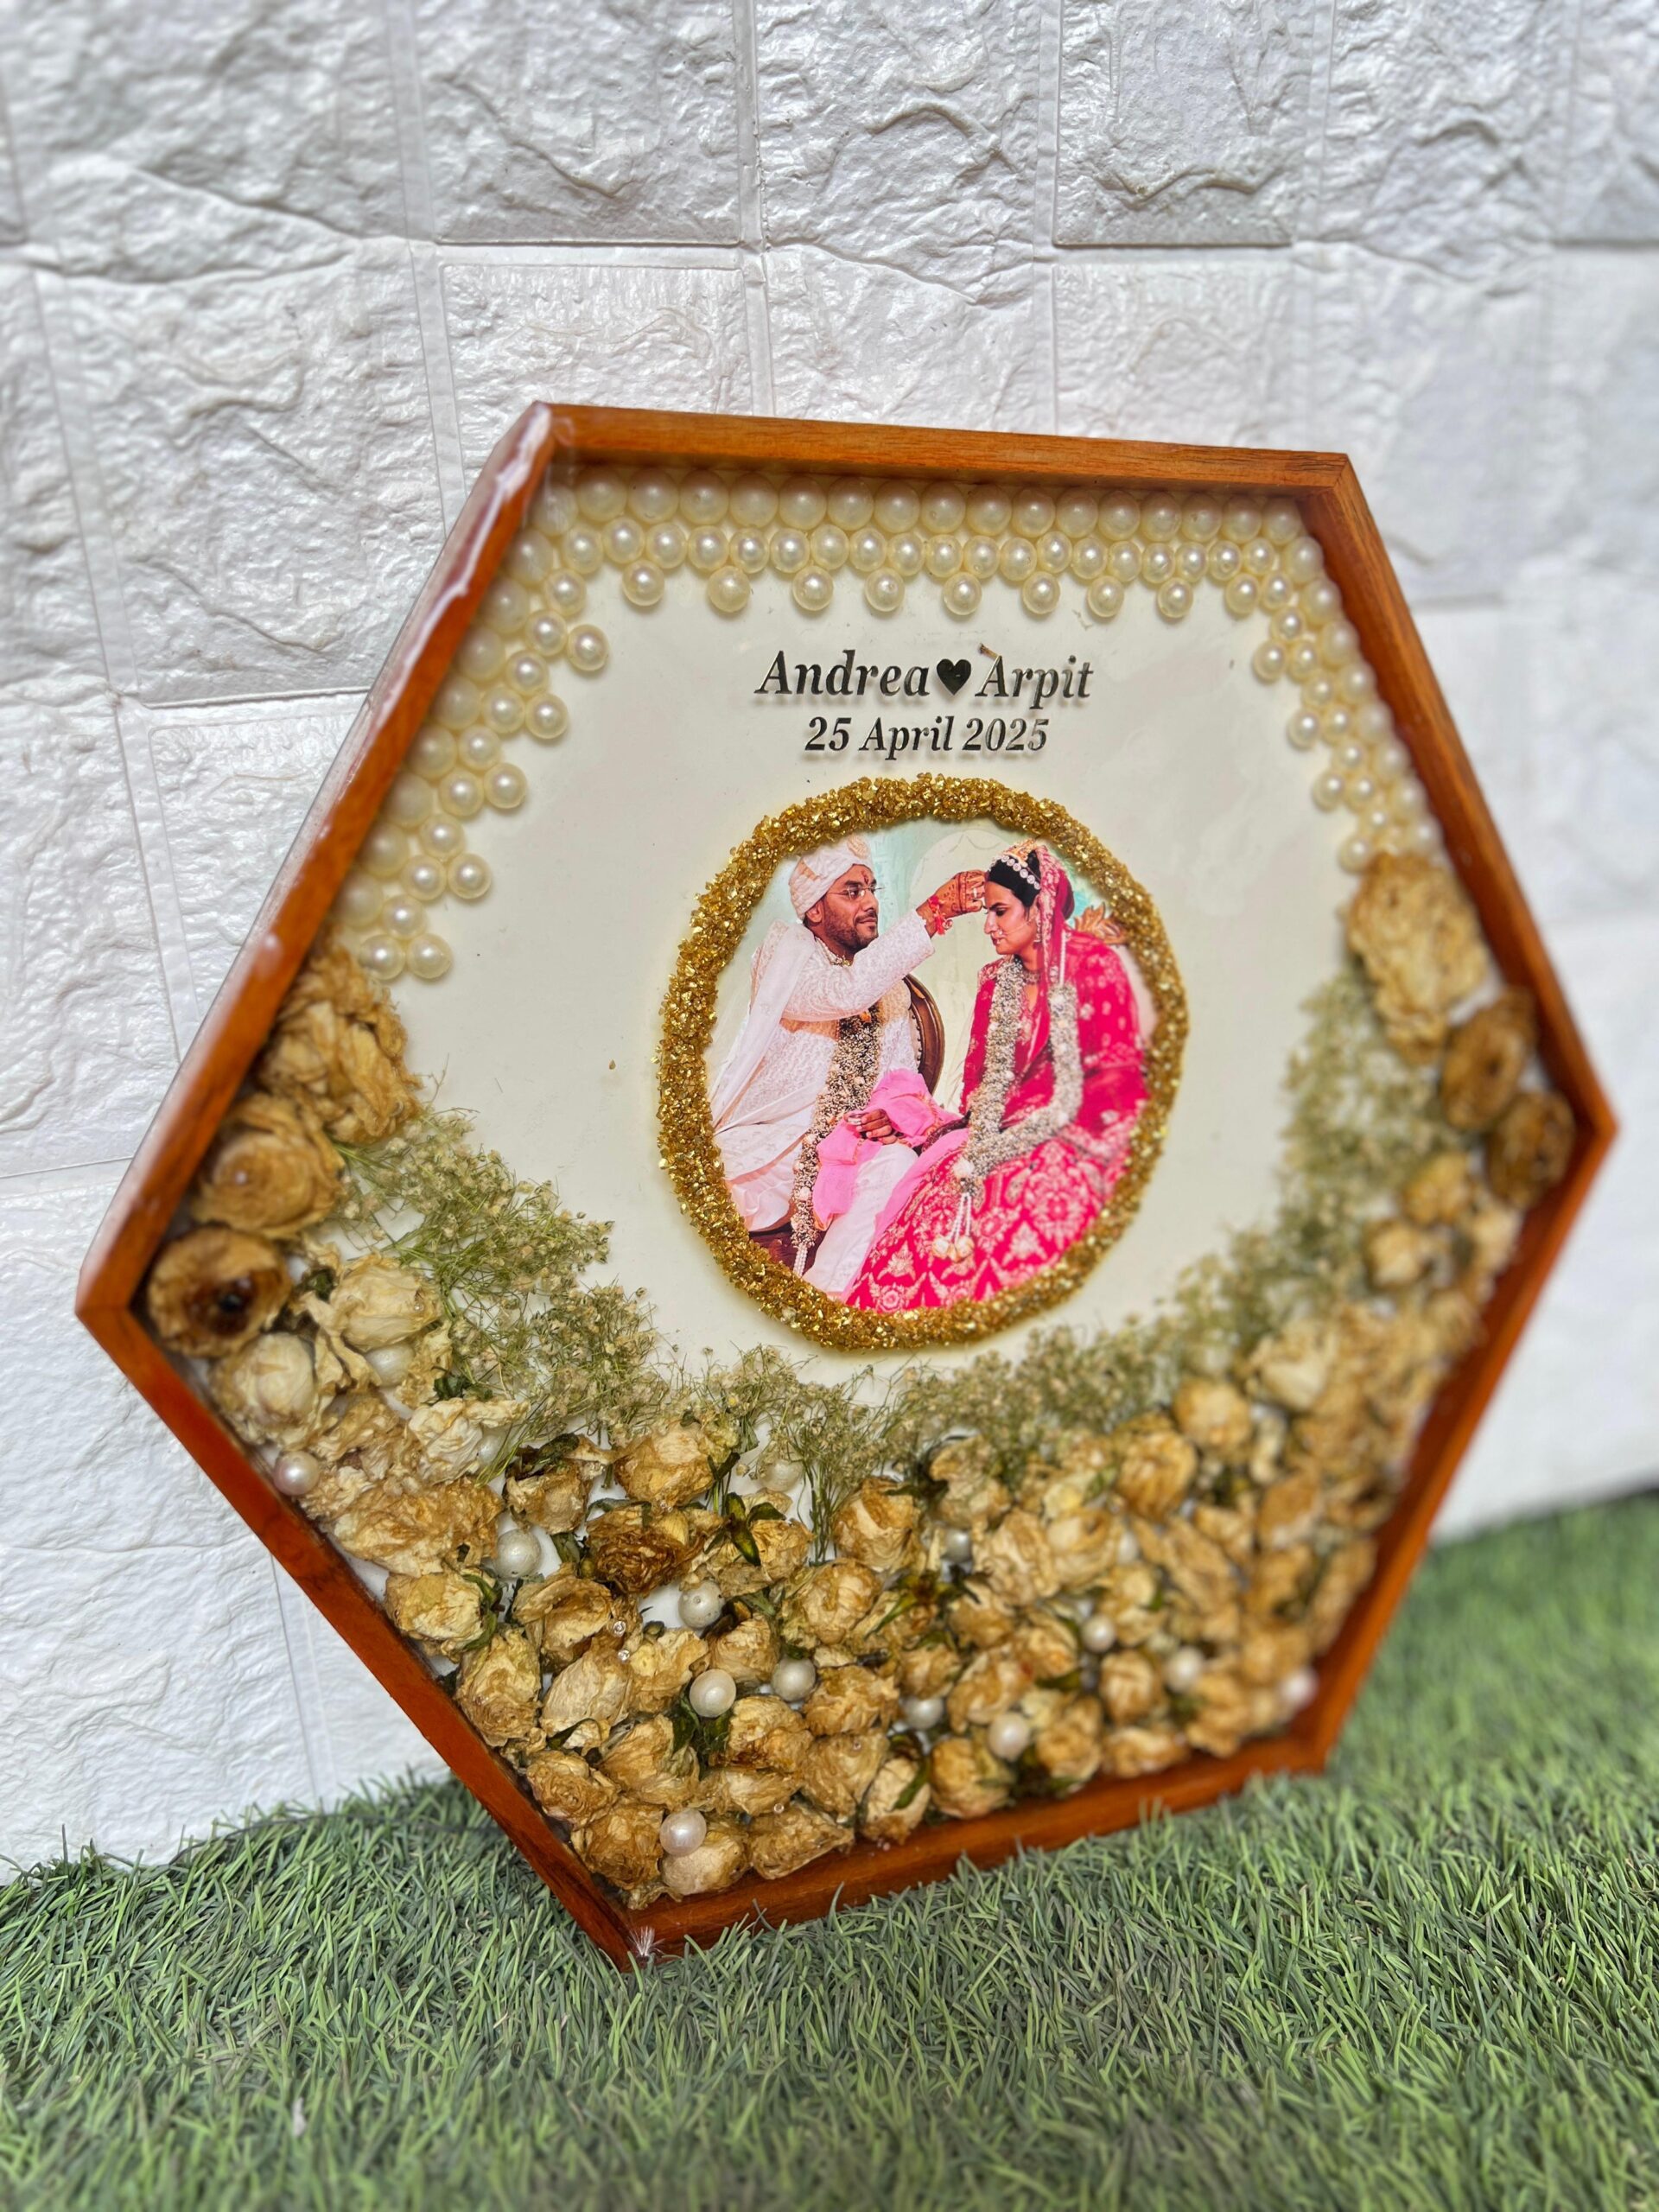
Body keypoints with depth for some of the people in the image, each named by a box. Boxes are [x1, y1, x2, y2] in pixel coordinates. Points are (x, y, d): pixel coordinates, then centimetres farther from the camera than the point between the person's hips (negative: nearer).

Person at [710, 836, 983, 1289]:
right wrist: (934, 912, -30)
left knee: (897, 1164, -22)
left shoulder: (889, 984, 11)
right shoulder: (786, 947, -7)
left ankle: (823, 1302, -17)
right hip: (765, 1145, -4)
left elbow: (901, 1076, 9)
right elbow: (846, 992, -29)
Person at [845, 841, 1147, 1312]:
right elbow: (982, 1077, 15)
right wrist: (978, 1144, -8)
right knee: (940, 1192, -22)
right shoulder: (996, 979, 16)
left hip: (1070, 1134, -5)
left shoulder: (1092, 964, -2)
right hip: (1007, 1131, 5)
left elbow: (1119, 1075, -8)